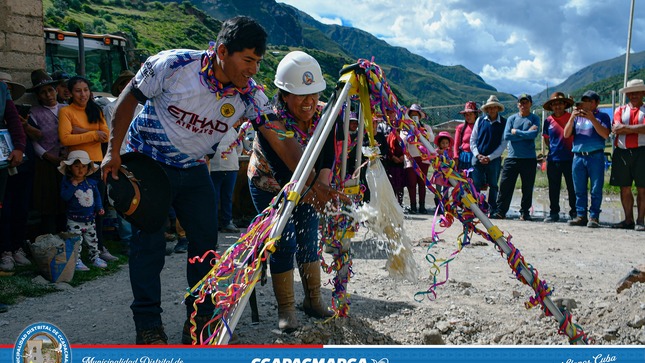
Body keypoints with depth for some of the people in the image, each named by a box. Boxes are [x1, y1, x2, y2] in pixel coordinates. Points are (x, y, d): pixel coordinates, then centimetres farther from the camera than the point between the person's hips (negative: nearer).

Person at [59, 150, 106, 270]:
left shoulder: (92, 183, 2)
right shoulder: (67, 183, -8)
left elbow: (97, 196, 12)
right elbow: (64, 196, -22)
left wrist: (100, 208, 0)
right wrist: (73, 185, -24)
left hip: (90, 219, 4)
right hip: (74, 221, -4)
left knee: (92, 241, 15)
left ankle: (95, 257, 30)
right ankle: (77, 261, 7)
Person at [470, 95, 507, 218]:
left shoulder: (504, 123, 3)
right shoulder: (480, 120, 8)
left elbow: (503, 144, 1)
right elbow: (472, 139, 10)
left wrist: (490, 157, -8)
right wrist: (478, 155, -4)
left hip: (494, 159, -1)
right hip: (478, 158, 1)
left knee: (493, 186, 4)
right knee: (476, 185, -1)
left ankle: (492, 210, 12)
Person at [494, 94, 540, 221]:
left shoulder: (534, 119, 7)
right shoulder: (512, 118, 10)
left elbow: (534, 134, -12)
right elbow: (506, 136, -4)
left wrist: (516, 132, -6)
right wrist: (526, 134, -7)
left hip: (529, 158, -1)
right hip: (512, 157, 1)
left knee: (527, 187, 3)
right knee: (505, 185, -1)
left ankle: (525, 212, 14)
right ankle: (500, 211, 6)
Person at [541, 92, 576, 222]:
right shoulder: (548, 121, 7)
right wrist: (554, 148, 10)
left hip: (569, 158, -3)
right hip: (553, 159, 3)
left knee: (572, 187, 1)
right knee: (553, 188, 8)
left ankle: (574, 213, 10)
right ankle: (553, 213, 17)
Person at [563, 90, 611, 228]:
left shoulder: (602, 116, 8)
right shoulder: (577, 117, 18)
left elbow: (605, 134, -7)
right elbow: (566, 134, 8)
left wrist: (592, 119, -13)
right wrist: (572, 117, -4)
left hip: (596, 156, -3)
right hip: (578, 156, 3)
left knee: (596, 190, -4)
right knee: (579, 190, 4)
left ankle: (594, 217, -1)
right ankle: (581, 215, 9)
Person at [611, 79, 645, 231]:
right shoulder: (620, 110, 14)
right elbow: (616, 129, -3)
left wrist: (626, 128, -9)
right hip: (622, 152, 3)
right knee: (625, 189, 6)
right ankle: (628, 219, 15)